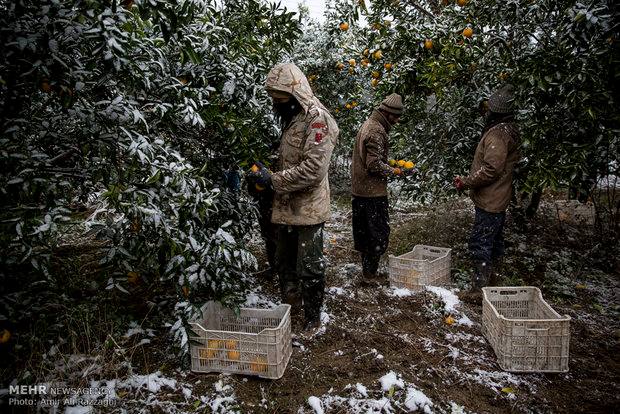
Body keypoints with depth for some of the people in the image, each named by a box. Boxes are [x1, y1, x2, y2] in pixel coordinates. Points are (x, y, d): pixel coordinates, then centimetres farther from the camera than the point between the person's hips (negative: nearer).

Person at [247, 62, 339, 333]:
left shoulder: (317, 119, -15)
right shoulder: (291, 119, 14)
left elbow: (312, 169, -24)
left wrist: (273, 180, -20)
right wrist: (268, 176, 8)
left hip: (308, 209, -9)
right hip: (286, 207, 9)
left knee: (309, 268, 4)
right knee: (284, 262, 19)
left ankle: (312, 317, 21)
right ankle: (290, 308, 38)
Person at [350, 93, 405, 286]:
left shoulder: (368, 124, 15)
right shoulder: (377, 131, -17)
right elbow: (374, 164, -22)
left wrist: (388, 166, 14)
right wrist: (392, 171, -8)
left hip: (359, 189, 10)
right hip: (373, 191, -10)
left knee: (363, 232, 15)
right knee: (379, 232, 0)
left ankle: (367, 270, 27)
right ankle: (370, 274, 7)